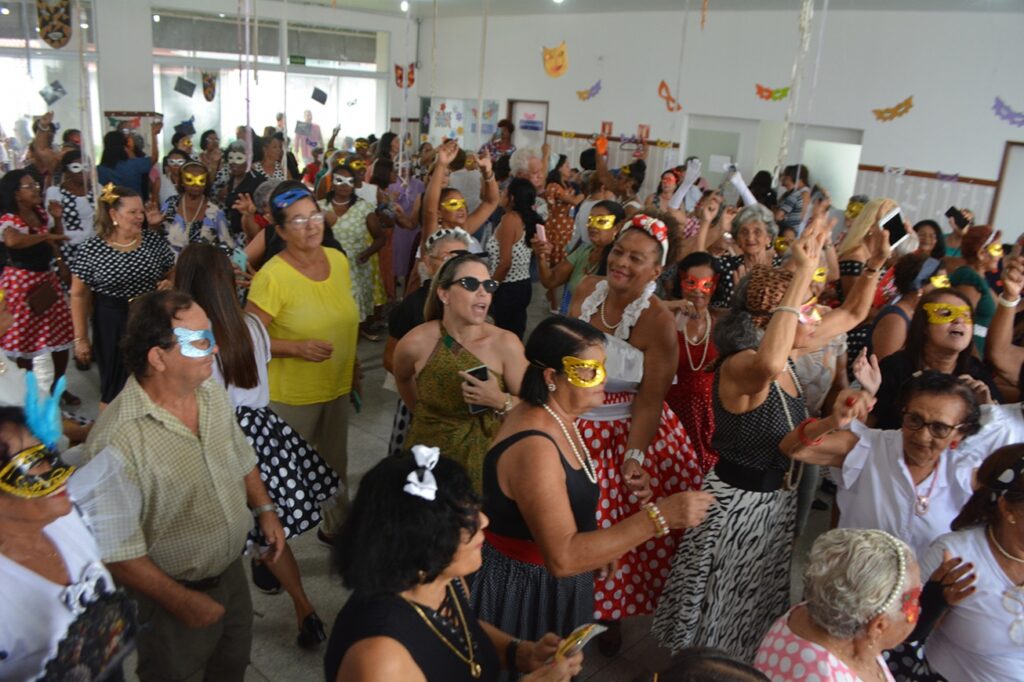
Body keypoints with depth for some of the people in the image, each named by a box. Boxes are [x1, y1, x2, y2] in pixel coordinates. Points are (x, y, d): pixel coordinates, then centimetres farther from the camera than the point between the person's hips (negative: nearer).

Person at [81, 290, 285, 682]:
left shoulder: (213, 393, -9)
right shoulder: (118, 443, -32)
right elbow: (116, 550, -26)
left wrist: (264, 509, 3)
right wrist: (182, 602, -19)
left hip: (232, 572, 6)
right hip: (172, 595, -6)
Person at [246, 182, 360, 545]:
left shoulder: (338, 260, -1)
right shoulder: (271, 277, -20)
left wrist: (353, 369, 16)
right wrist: (297, 347, -29)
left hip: (337, 388, 6)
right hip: (292, 395, -6)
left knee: (335, 467, 24)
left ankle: (335, 524, 46)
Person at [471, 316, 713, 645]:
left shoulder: (557, 417, -2)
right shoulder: (534, 448, -33)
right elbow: (562, 557, -37)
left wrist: (600, 550, 13)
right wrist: (659, 516, -39)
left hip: (551, 581, 9)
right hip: (525, 592, -9)